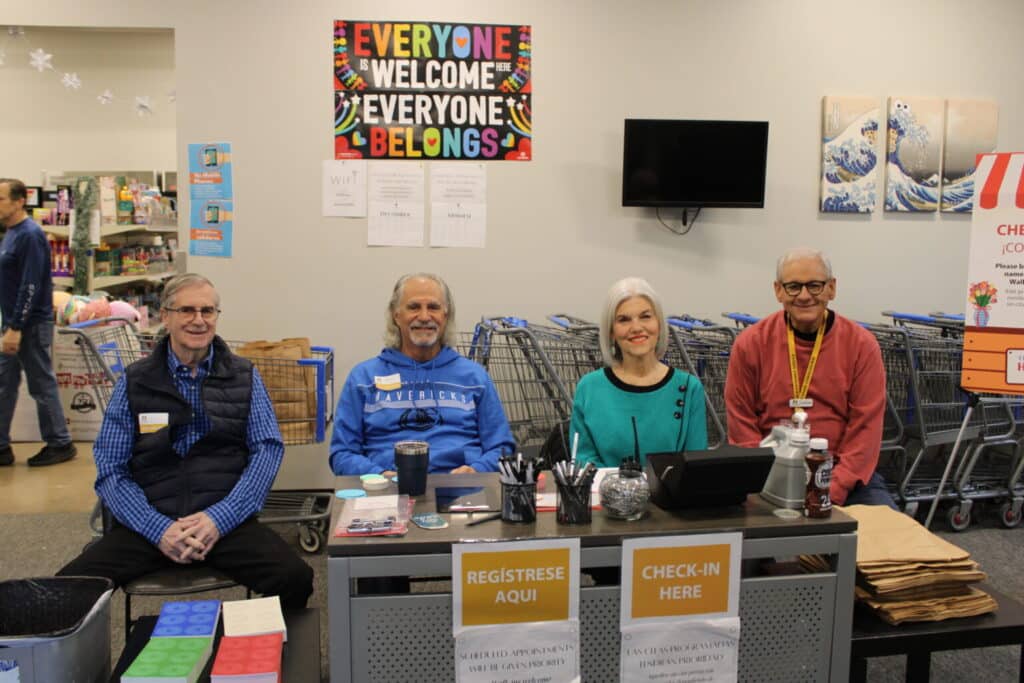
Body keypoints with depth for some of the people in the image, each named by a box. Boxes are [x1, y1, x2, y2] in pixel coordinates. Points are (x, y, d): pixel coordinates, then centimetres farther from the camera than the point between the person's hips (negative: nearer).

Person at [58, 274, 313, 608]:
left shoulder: (243, 376, 10)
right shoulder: (134, 381, 9)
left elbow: (268, 449, 2)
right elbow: (111, 471, 4)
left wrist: (220, 518, -13)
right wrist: (159, 529, -13)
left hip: (227, 521, 0)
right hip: (149, 525, 1)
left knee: (296, 579, -27)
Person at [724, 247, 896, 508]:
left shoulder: (861, 344, -1)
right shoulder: (750, 344, -1)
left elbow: (866, 428, -4)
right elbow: (741, 423, -1)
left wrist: (832, 491, -15)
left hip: (844, 474, 1)